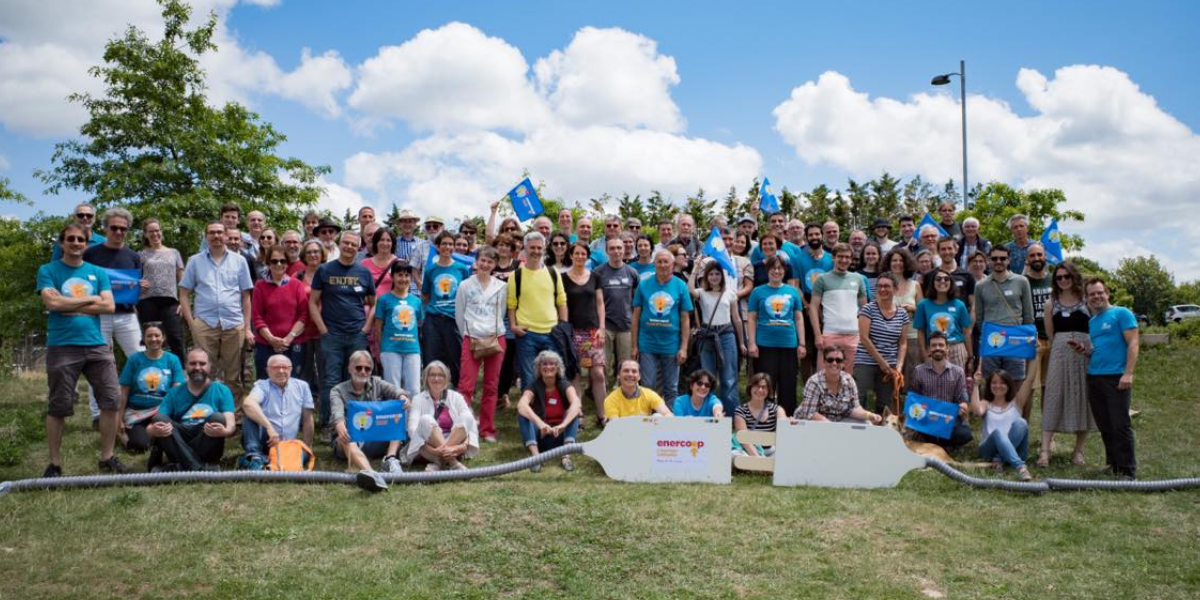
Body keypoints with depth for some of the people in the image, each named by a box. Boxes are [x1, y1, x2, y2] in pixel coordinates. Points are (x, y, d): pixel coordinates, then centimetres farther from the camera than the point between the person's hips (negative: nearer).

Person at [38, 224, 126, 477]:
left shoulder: (98, 272, 13)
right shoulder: (48, 271, 5)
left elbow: (108, 305, 1)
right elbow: (51, 302, -11)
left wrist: (70, 307, -5)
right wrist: (90, 299, -4)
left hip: (97, 346, 3)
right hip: (62, 348, -3)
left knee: (112, 401, -2)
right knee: (57, 407, 3)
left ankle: (107, 457, 11)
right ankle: (55, 463, 15)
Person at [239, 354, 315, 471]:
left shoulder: (301, 386, 7)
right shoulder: (262, 386, -2)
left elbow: (307, 419, 11)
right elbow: (247, 403, -26)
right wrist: (269, 427, -37)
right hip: (264, 440, -2)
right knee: (250, 416, -28)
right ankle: (255, 456, -37)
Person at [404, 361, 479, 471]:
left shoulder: (456, 397, 8)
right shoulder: (419, 399, 3)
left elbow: (468, 421, -5)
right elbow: (413, 428, -11)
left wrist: (464, 445, -27)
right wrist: (434, 450, -30)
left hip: (455, 445, 1)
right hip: (429, 449, -1)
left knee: (466, 417, -21)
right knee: (426, 420, -27)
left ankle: (439, 462, -34)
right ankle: (453, 462, -40)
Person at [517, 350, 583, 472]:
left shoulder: (565, 385, -5)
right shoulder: (534, 386, -6)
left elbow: (576, 403, -26)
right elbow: (521, 405, -28)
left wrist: (563, 424, -45)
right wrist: (539, 423, -46)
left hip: (560, 435, 0)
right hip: (540, 435, 0)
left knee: (574, 412, -22)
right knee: (522, 414, -23)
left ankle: (566, 455, -36)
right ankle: (535, 455, -38)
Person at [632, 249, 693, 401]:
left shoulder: (680, 286, 1)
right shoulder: (644, 285, 1)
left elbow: (685, 319, 2)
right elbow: (636, 316, 5)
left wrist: (684, 348, -3)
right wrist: (634, 346, 2)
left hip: (672, 346, 0)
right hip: (647, 345, 0)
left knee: (671, 389, 10)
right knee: (647, 387, 5)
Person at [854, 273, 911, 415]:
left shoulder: (902, 314, 10)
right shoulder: (868, 309, -2)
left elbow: (903, 343, 10)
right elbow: (864, 338, -7)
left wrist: (899, 367, -3)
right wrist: (882, 362, -8)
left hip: (889, 367, 4)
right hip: (865, 364, -4)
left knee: (884, 405, 5)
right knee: (858, 402, -12)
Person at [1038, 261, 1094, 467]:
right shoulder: (1051, 303, 8)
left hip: (1084, 354, -1)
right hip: (1058, 353, 1)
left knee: (1082, 400, 4)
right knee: (1053, 399, -4)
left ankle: (1078, 451, 15)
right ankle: (1045, 450, -7)